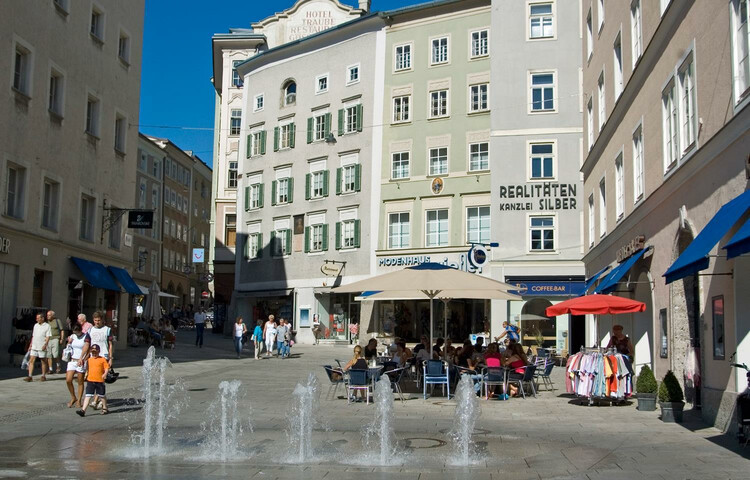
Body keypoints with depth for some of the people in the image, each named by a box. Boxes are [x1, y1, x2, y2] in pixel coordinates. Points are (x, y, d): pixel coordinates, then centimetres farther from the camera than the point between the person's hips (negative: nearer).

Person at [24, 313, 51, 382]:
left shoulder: (47, 326, -4)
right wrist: (30, 345, 15)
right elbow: (33, 336, 19)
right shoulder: (36, 325, 15)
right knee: (31, 361, -2)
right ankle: (30, 376, -2)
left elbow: (48, 337, -10)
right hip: (34, 347, 6)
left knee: (43, 362, 4)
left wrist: (45, 344, -21)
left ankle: (43, 376, 14)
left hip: (42, 347, -6)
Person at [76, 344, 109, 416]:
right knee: (88, 396, -4)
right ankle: (83, 410, -10)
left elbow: (107, 367, -9)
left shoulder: (102, 359, -4)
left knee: (102, 396, 12)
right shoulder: (89, 360, 9)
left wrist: (105, 374, -24)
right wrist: (86, 374, 20)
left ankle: (104, 409, 28)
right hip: (90, 380, 3)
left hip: (100, 381, -3)